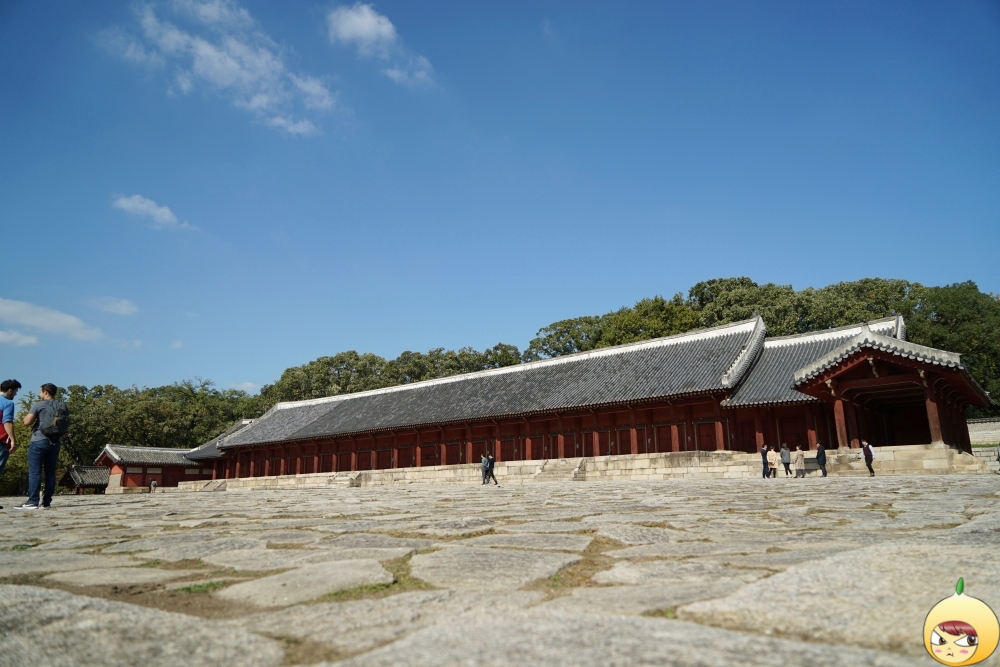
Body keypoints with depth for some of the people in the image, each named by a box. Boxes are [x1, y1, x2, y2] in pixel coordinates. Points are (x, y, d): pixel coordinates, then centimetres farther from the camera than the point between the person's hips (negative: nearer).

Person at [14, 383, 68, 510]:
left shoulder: (38, 405, -5)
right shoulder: (63, 406, 10)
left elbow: (27, 422, -8)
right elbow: (67, 424, 15)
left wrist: (30, 413, 9)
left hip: (39, 441, -5)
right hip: (54, 442, 5)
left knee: (34, 472, -4)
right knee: (50, 473, 5)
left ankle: (32, 502, -8)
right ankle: (47, 502, 6)